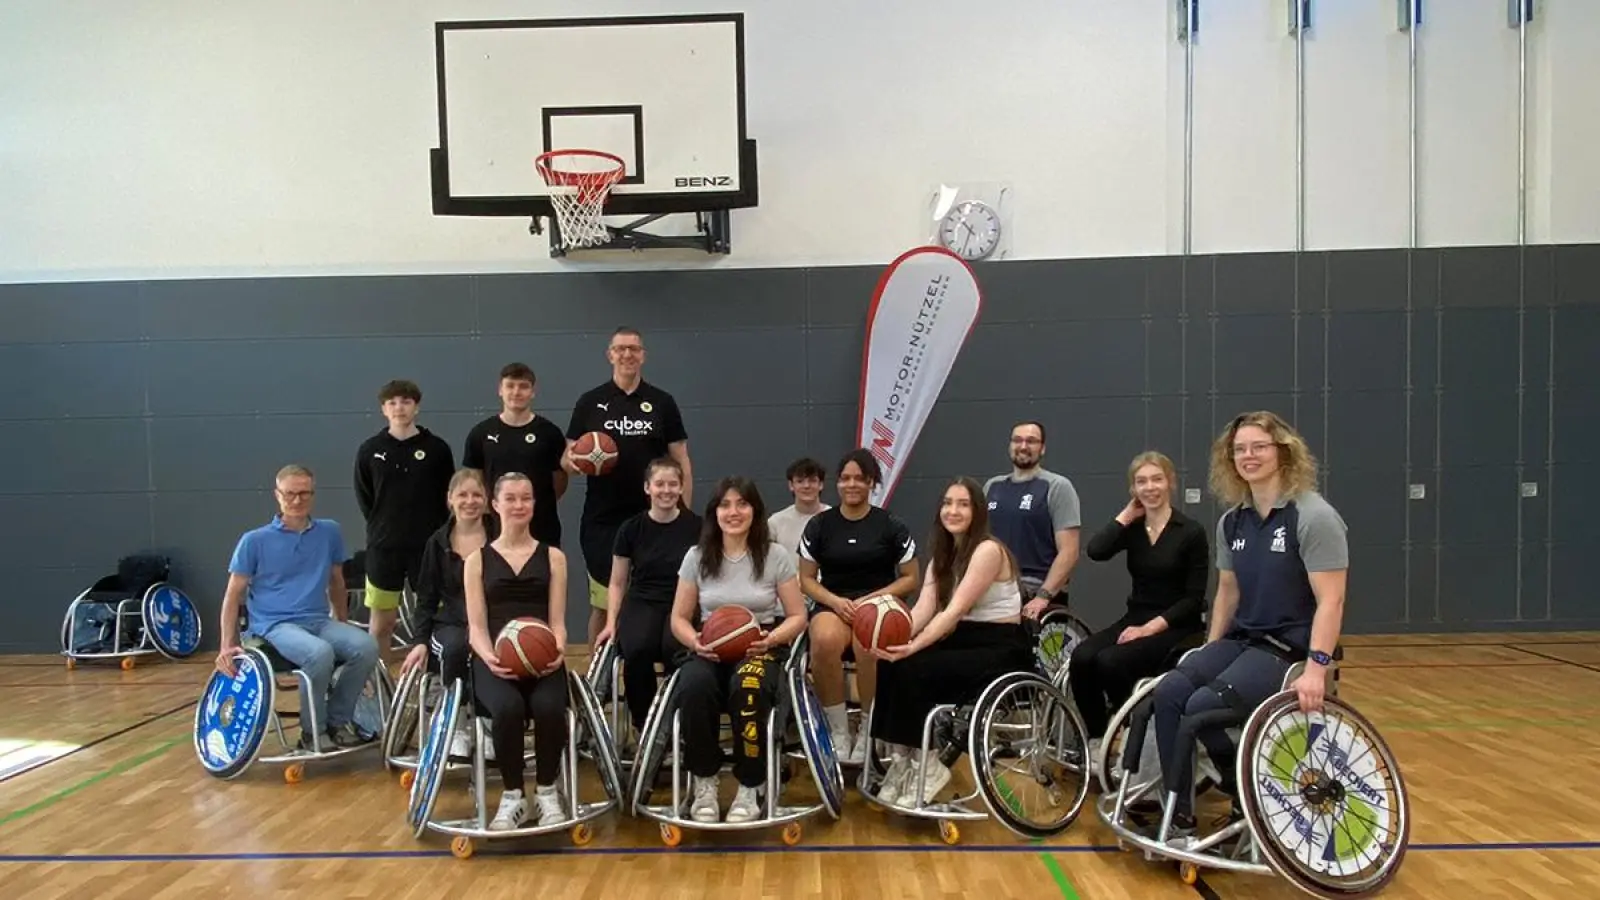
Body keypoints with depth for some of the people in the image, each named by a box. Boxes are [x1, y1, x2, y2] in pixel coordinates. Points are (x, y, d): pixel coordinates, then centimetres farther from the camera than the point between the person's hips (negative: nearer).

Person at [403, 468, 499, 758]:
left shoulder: (500, 538, -1)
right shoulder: (438, 542, 9)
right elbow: (427, 599, 12)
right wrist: (419, 641, -1)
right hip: (452, 624, 2)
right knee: (454, 648, -34)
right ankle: (455, 726, -12)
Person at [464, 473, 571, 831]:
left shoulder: (553, 557, 14)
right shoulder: (477, 559, 13)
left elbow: (557, 621, 8)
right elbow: (476, 625, 5)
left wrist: (557, 650, -15)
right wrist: (489, 657, -17)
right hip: (494, 660, 0)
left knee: (549, 707, -32)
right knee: (508, 708, -34)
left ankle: (547, 792, -7)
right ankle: (512, 797, -11)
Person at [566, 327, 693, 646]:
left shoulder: (662, 403, 5)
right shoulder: (590, 402, 5)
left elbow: (681, 461, 5)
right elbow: (568, 457, 7)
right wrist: (571, 461, -17)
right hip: (602, 520, 0)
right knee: (602, 604, 5)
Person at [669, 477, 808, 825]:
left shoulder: (776, 555, 1)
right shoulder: (697, 557, 5)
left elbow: (798, 617, 3)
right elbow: (679, 619, 8)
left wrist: (770, 639, -18)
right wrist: (695, 641, -14)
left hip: (762, 649, -1)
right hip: (710, 650, 2)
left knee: (748, 687, -38)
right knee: (693, 686, -35)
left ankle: (750, 787, -17)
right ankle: (703, 781, -12)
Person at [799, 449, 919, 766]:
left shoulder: (891, 526, 5)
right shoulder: (819, 525, 9)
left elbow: (910, 579, 6)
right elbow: (807, 579, 10)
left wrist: (872, 599, -10)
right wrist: (835, 601, -10)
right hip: (832, 605, 1)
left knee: (869, 645, -37)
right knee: (825, 641, -36)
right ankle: (839, 732, -17)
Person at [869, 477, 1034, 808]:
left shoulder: (988, 550, -14)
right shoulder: (942, 556, 10)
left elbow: (956, 610, -24)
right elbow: (923, 609, -5)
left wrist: (914, 647, -36)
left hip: (1002, 649, -7)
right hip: (963, 642, 7)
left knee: (914, 670, -25)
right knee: (891, 665, -17)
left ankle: (925, 765, -9)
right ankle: (901, 758, -8)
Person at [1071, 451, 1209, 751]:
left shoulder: (1191, 532, -5)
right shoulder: (1132, 529, 5)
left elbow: (1194, 598, -9)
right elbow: (1095, 551, -16)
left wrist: (1150, 627, -18)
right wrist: (1127, 515, -7)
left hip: (1175, 627, -4)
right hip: (1134, 618, 4)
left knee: (1110, 661, -29)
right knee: (1081, 658, -23)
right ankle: (1097, 738, -6)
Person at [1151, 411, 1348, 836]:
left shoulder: (1314, 516, -12)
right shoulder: (1232, 521, 8)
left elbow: (1330, 600, -17)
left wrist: (1316, 667, -25)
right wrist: (1210, 652, 14)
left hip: (1290, 646, -6)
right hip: (1241, 638, 7)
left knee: (1203, 707, -27)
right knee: (1167, 693, -19)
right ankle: (1179, 816, -11)